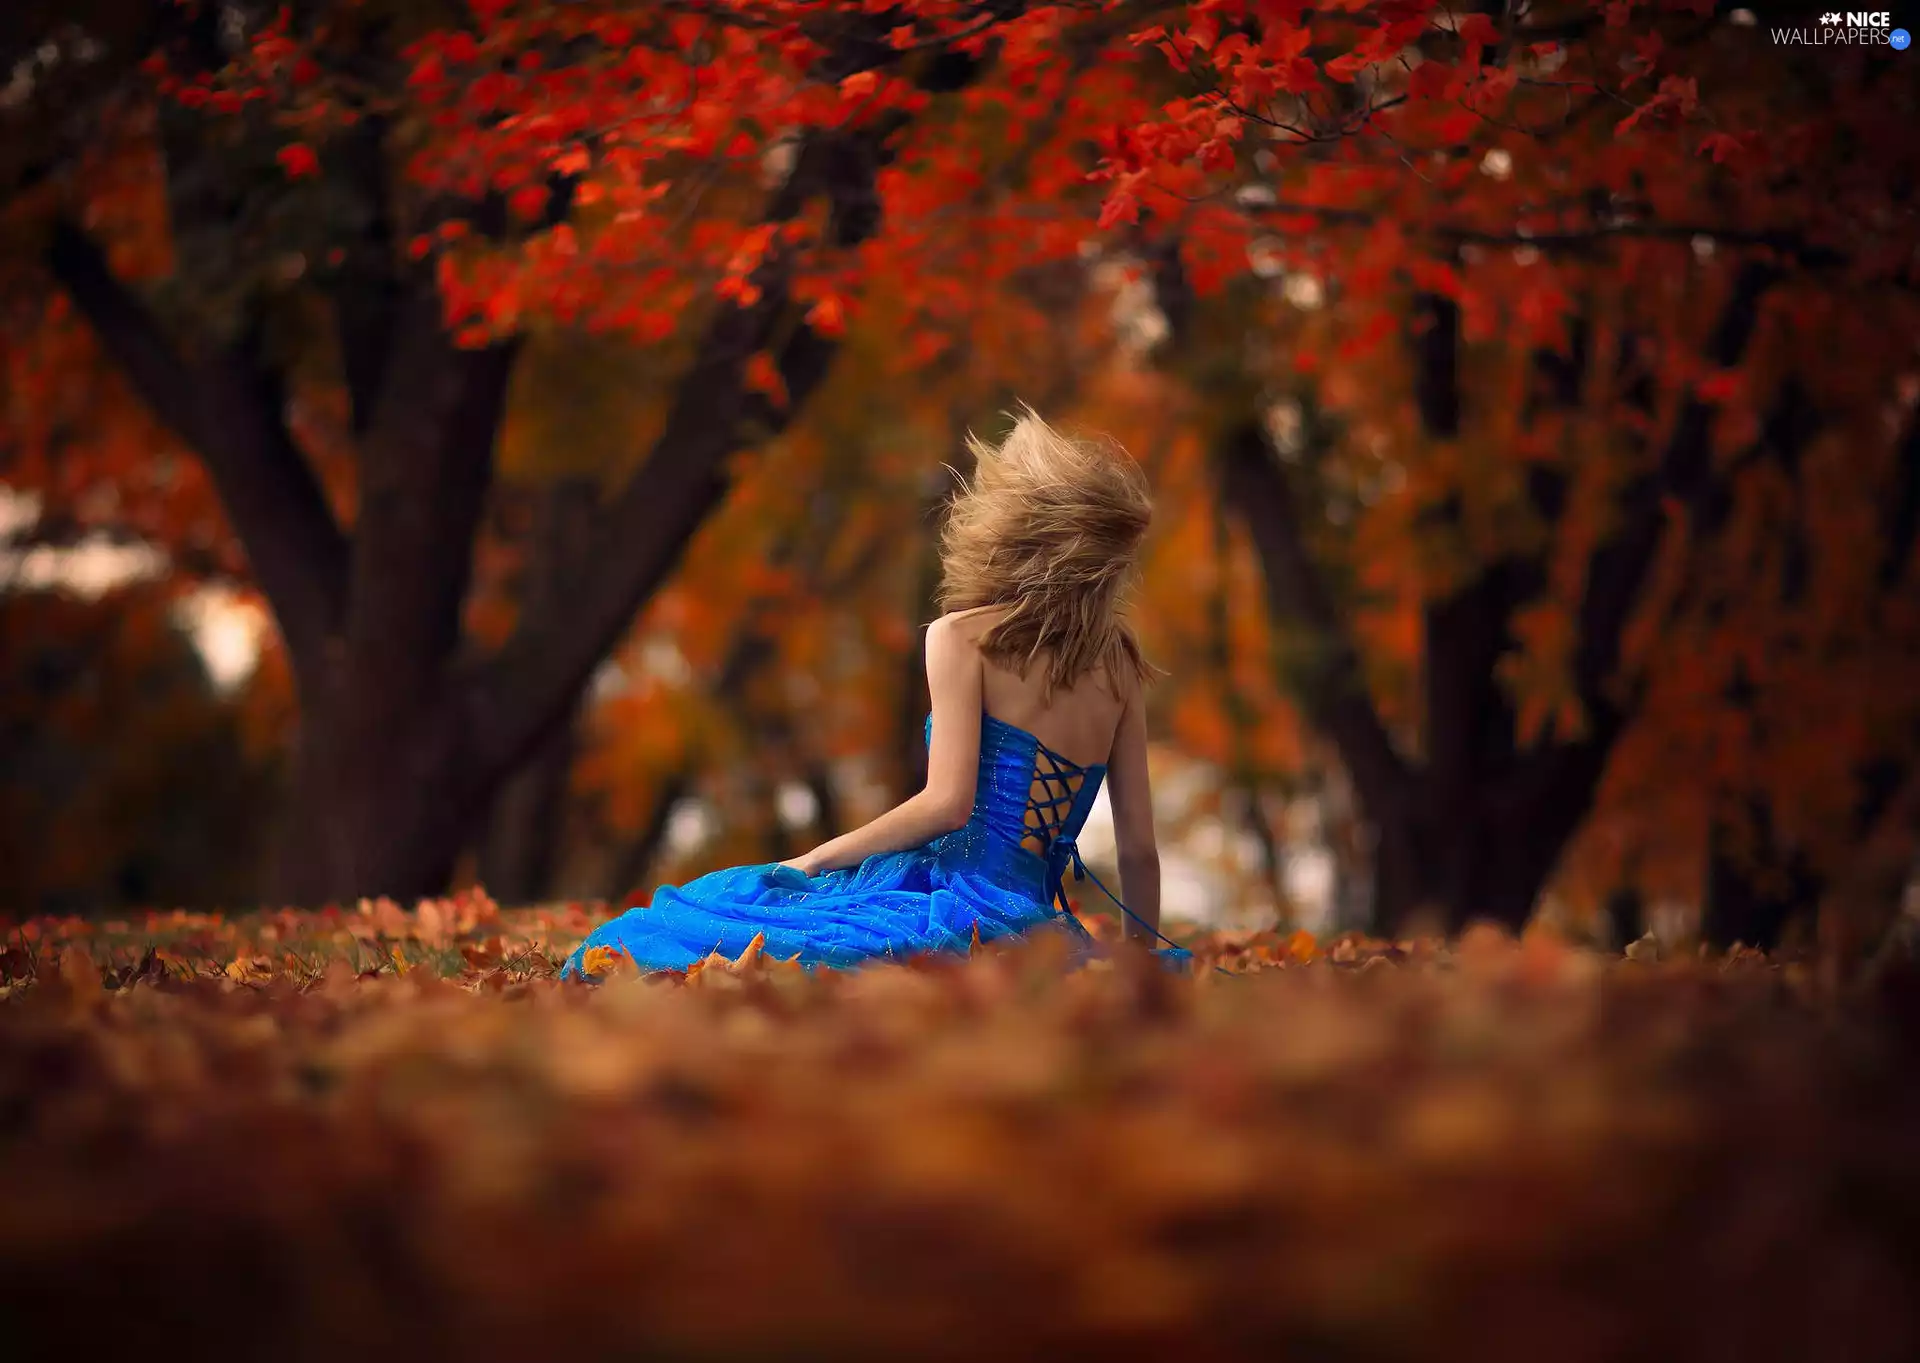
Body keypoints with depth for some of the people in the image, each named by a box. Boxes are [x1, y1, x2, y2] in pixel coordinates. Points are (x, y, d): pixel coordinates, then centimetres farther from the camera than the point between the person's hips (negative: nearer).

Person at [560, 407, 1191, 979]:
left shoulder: (962, 637, -2)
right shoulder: (1119, 663, 12)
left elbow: (948, 802, -12)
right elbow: (1140, 850, 12)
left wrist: (816, 859, -2)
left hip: (952, 906, -6)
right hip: (1032, 918, 6)